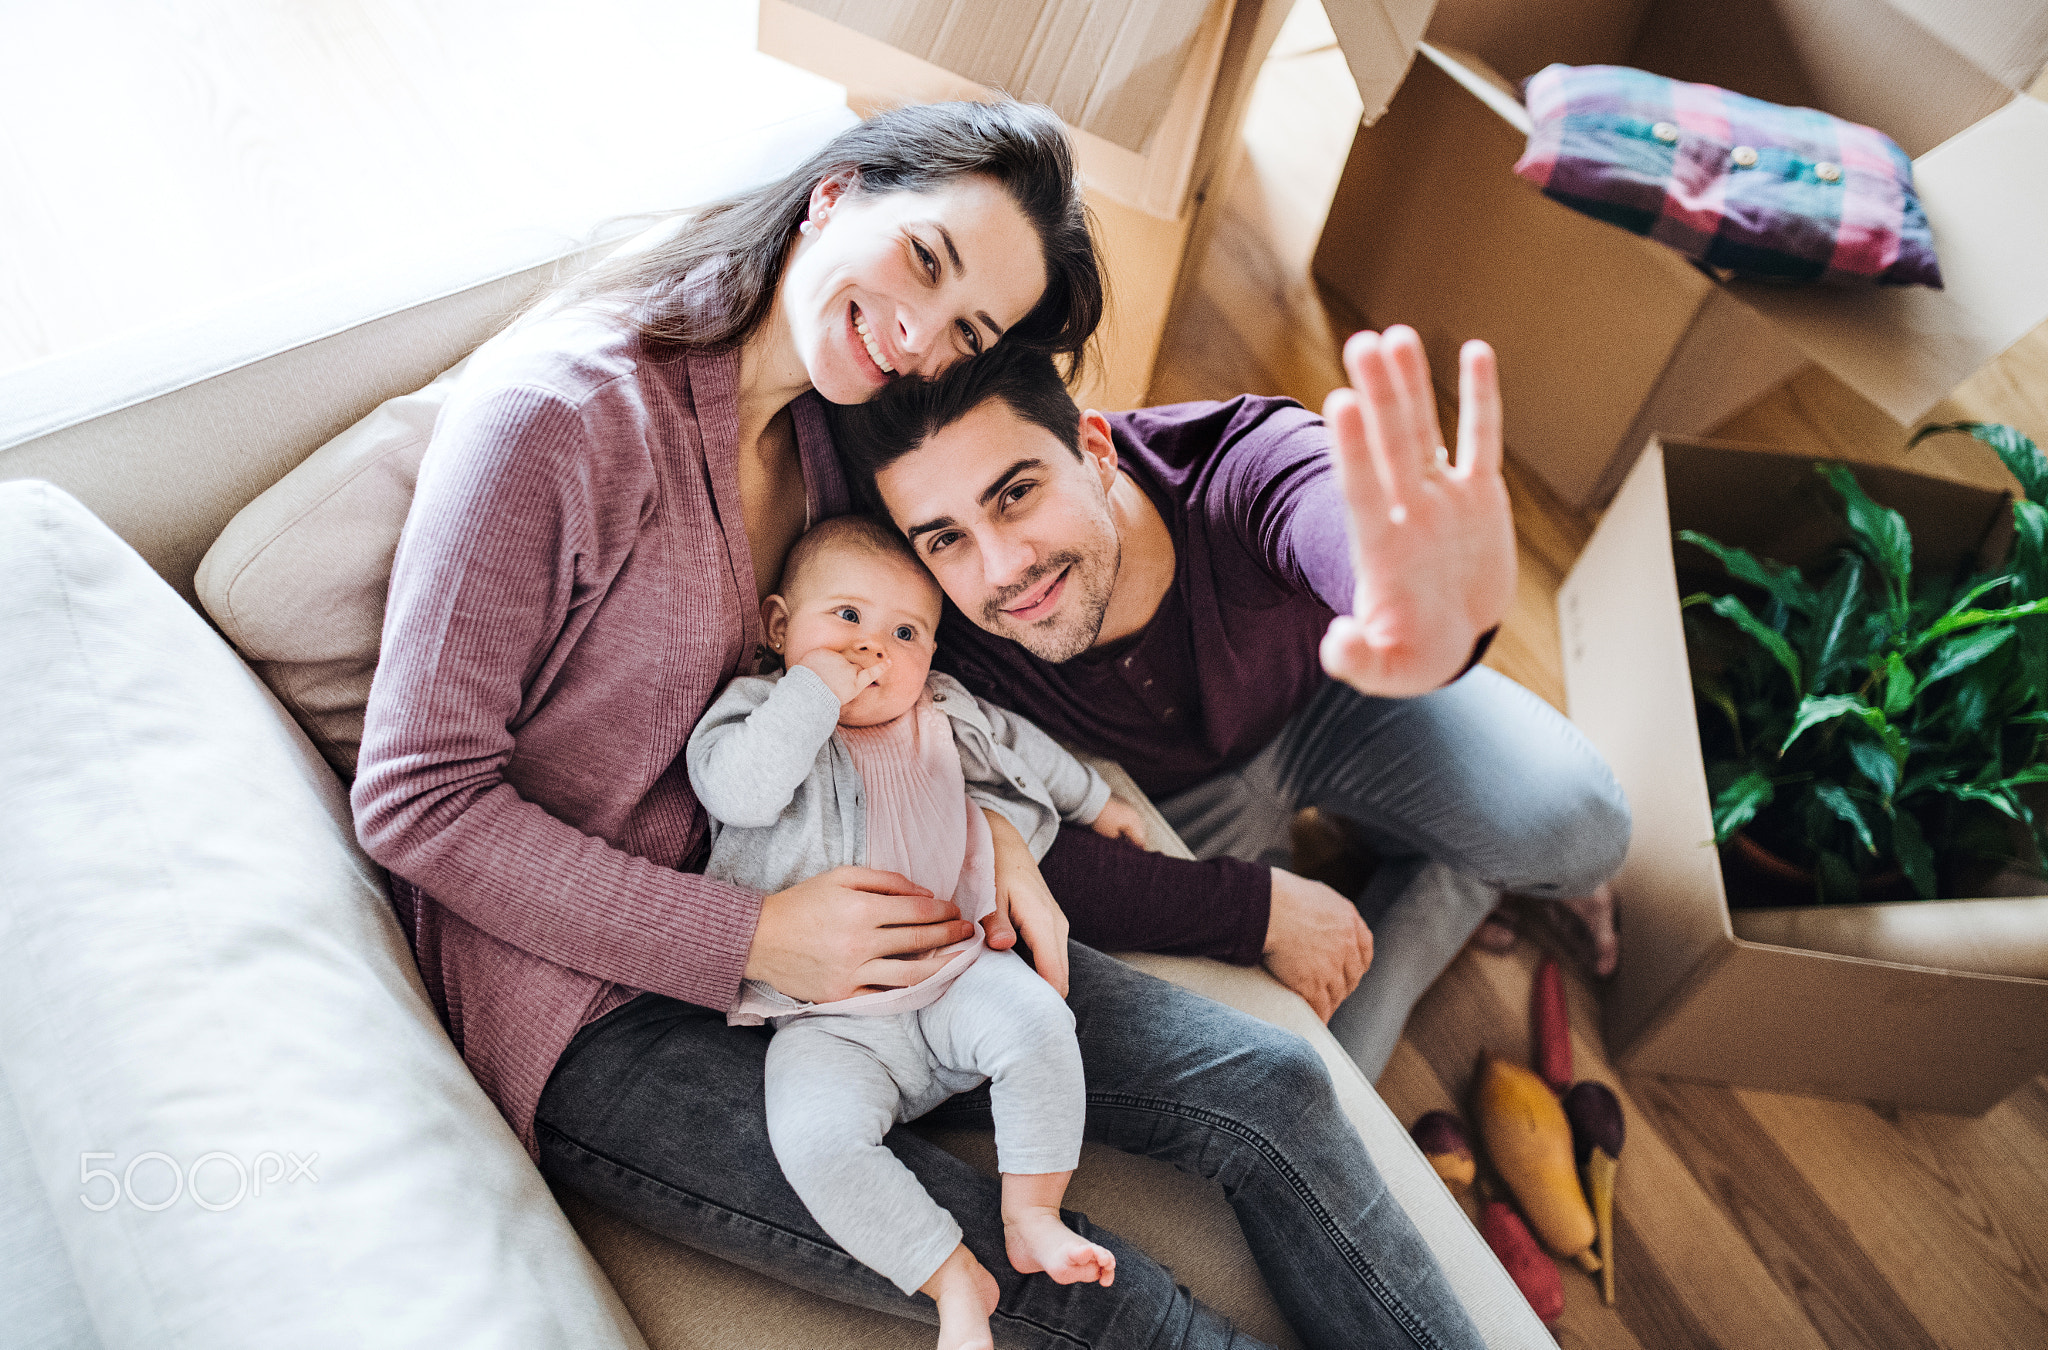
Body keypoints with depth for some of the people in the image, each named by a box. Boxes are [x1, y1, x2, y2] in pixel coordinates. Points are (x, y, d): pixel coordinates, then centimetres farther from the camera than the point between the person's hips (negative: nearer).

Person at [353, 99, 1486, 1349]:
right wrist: (749, 941, -21)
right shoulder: (554, 414, -19)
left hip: (818, 918, 7)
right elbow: (415, 798, -18)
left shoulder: (833, 425, 2)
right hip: (604, 1005, -6)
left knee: (1269, 1086, -2)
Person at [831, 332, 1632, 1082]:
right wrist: (1259, 915, -30)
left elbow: (1332, 514, -62)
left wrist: (1436, 605, -88)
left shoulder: (1238, 461, -39)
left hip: (1331, 698, 0)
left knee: (1574, 827, -19)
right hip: (1174, 807, 1)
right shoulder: (949, 659, -33)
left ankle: (1434, 865, 15)